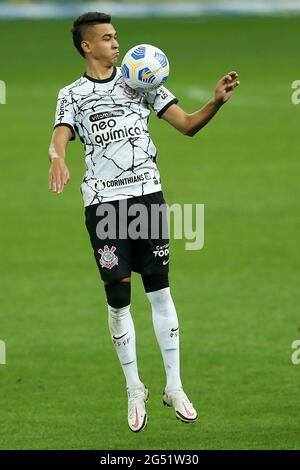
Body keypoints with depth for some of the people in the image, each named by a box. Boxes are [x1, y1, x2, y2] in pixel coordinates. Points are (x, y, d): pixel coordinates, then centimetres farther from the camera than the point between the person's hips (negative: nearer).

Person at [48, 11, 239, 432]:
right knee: (117, 298, 1)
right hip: (103, 200, -1)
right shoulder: (72, 95, 7)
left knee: (159, 289, 1)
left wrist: (217, 101, -12)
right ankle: (134, 390, 13)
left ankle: (174, 386, 9)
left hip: (147, 193, 1)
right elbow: (60, 138, -10)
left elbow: (187, 125, 7)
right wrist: (57, 159, -34)